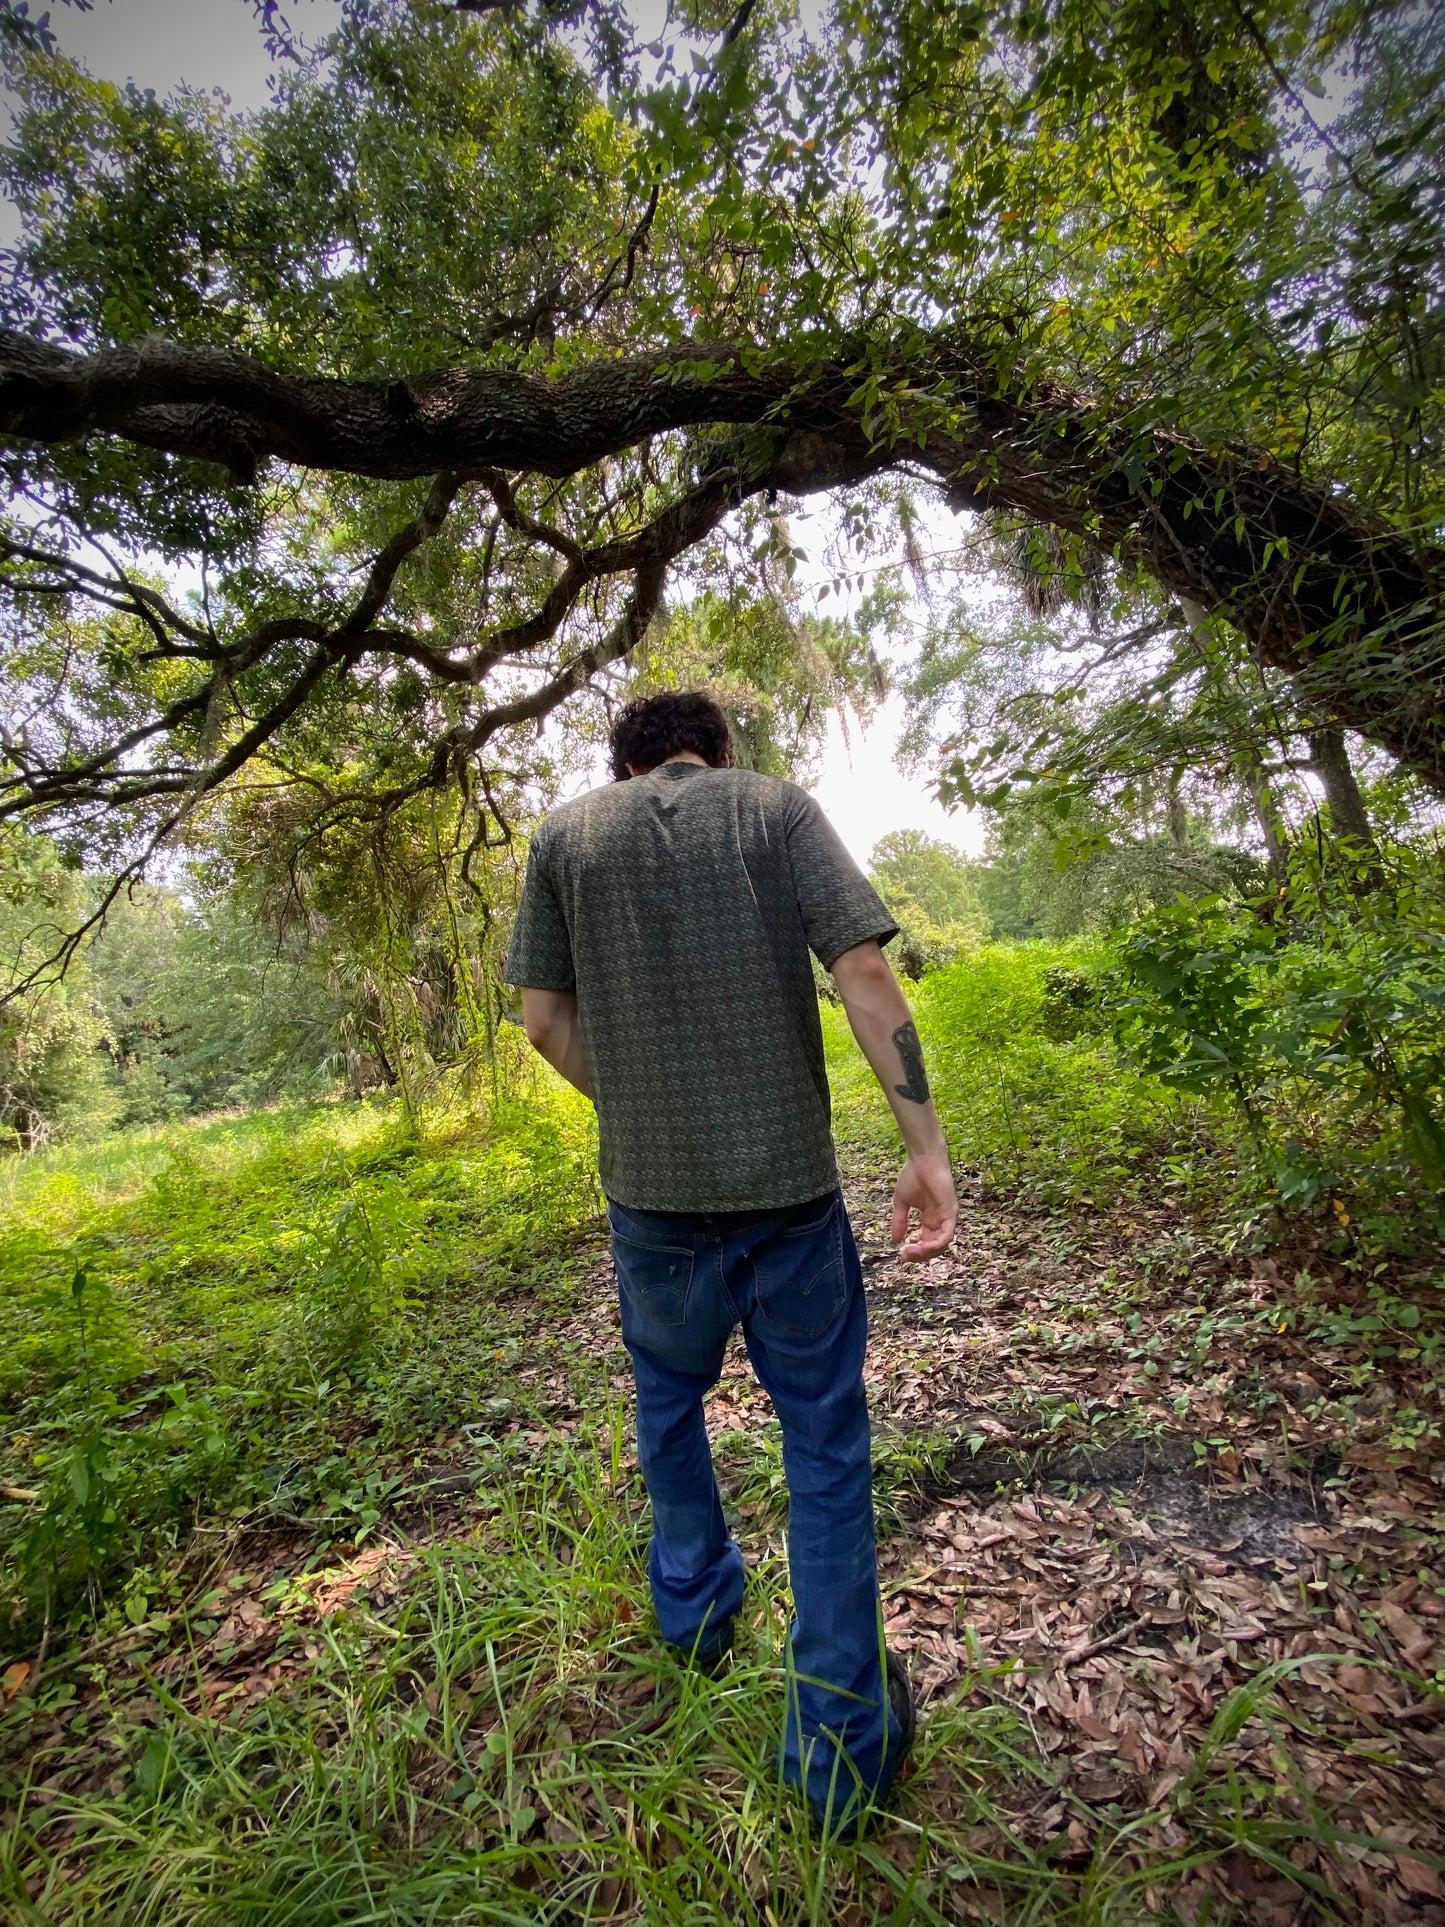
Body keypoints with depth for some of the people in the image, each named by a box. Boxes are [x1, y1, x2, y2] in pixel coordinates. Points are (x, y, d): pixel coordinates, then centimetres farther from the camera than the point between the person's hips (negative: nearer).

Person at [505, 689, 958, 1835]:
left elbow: (546, 1021, 1)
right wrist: (928, 1146, -9)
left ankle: (696, 1613, 49)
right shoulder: (779, 807, 1)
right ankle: (842, 1747, 28)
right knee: (825, 1444, 15)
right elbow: (865, 974, -11)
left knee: (670, 1401, 28)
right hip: (791, 1182, -1)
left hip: (652, 1191, 2)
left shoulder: (566, 835, 5)